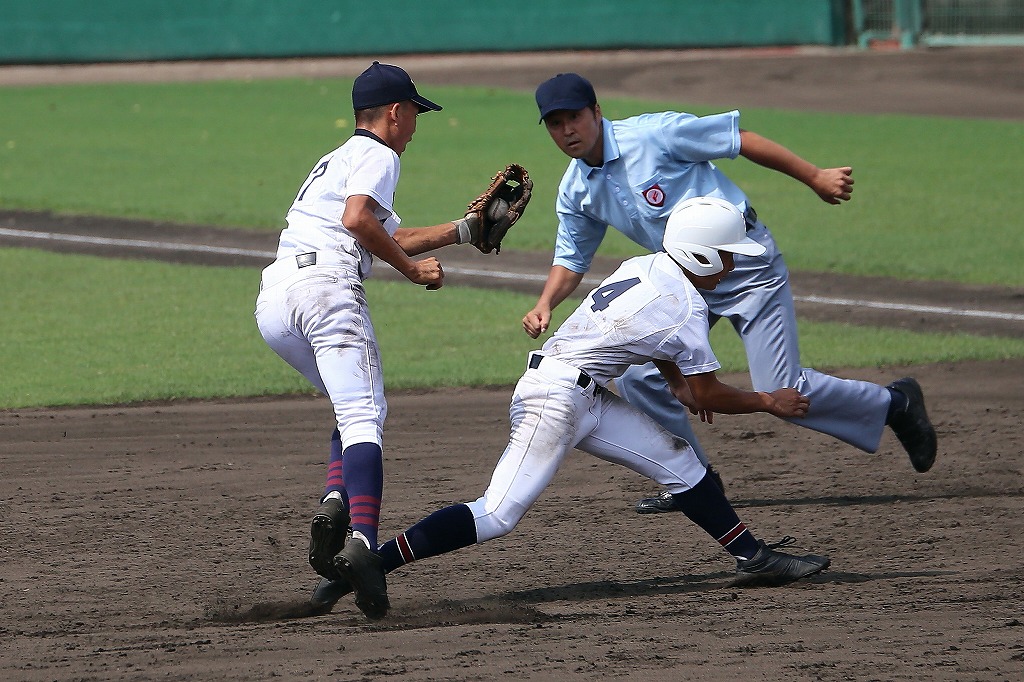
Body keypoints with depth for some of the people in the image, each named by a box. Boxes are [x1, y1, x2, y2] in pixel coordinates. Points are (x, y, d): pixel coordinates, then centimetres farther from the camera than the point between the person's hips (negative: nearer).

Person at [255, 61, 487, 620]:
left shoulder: (336, 161, 35)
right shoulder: (377, 156, 7)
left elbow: (390, 236, 40)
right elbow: (357, 219, -13)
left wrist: (465, 229, 43)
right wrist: (412, 269, -2)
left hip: (271, 304, 8)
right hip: (325, 286, -8)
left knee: (355, 410, 20)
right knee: (363, 418, -16)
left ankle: (333, 506, -8)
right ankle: (361, 543, -37)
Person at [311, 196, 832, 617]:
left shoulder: (641, 267, 10)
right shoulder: (686, 311, -13)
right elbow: (710, 395, -1)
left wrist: (679, 385, 45)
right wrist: (768, 403, 14)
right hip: (557, 398, -10)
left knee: (676, 459, 12)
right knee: (497, 515, -15)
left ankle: (753, 558, 18)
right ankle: (364, 565, -19)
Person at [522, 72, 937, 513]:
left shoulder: (654, 134, -20)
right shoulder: (575, 191, 0)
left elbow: (741, 140, -15)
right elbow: (571, 259, 10)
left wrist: (815, 178, -13)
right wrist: (545, 305, -11)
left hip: (745, 263, -7)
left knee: (782, 393, -11)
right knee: (637, 376, -6)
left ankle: (893, 404, 12)